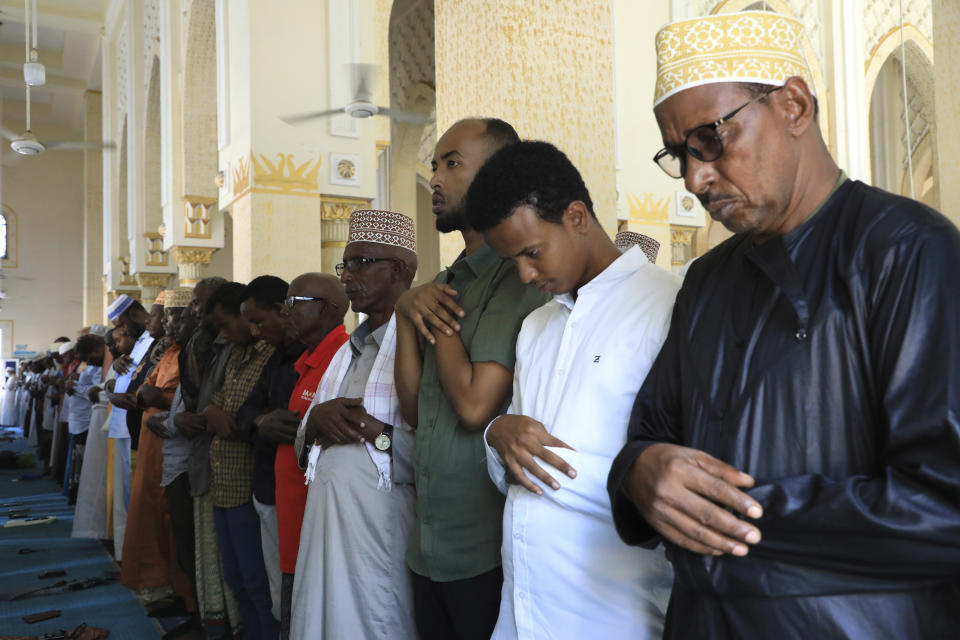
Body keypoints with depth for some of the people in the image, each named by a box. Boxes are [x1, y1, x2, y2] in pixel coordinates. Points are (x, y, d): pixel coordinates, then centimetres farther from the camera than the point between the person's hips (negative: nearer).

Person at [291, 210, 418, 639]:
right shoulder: (349, 349, 17)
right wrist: (314, 421, -2)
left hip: (379, 533, -8)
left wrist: (376, 433, -19)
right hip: (323, 525, 8)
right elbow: (302, 441, 19)